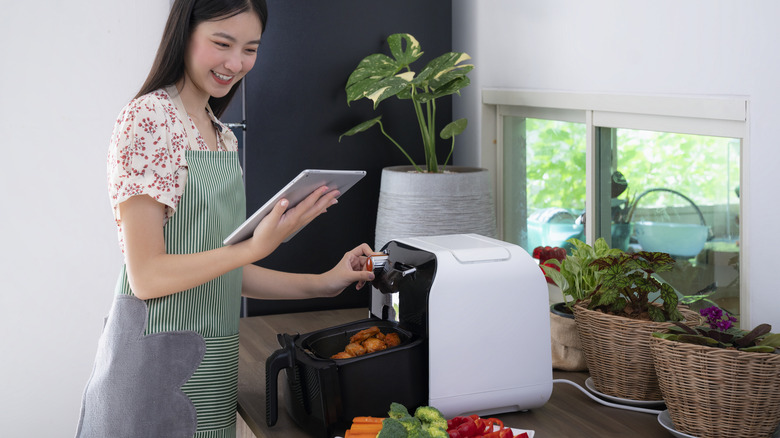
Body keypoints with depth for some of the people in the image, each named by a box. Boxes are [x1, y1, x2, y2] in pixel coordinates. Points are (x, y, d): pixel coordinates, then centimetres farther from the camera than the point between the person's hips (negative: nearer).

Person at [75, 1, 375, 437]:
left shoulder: (223, 137, 12)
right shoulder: (149, 118, -13)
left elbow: (221, 266, 12)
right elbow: (147, 276, -17)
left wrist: (322, 284, 6)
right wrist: (256, 247, -25)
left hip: (211, 363, 8)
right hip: (159, 360, -7)